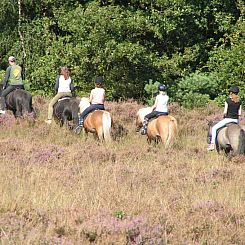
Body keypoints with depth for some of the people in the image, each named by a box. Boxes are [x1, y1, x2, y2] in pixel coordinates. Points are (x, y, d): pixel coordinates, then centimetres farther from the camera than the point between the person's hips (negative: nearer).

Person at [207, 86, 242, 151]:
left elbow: (225, 112, -11)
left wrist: (225, 116, 8)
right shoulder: (239, 102, 5)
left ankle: (212, 144, -5)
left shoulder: (227, 101, -9)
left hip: (228, 119, -5)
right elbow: (240, 113, 4)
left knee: (214, 128, 5)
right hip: (236, 120, 5)